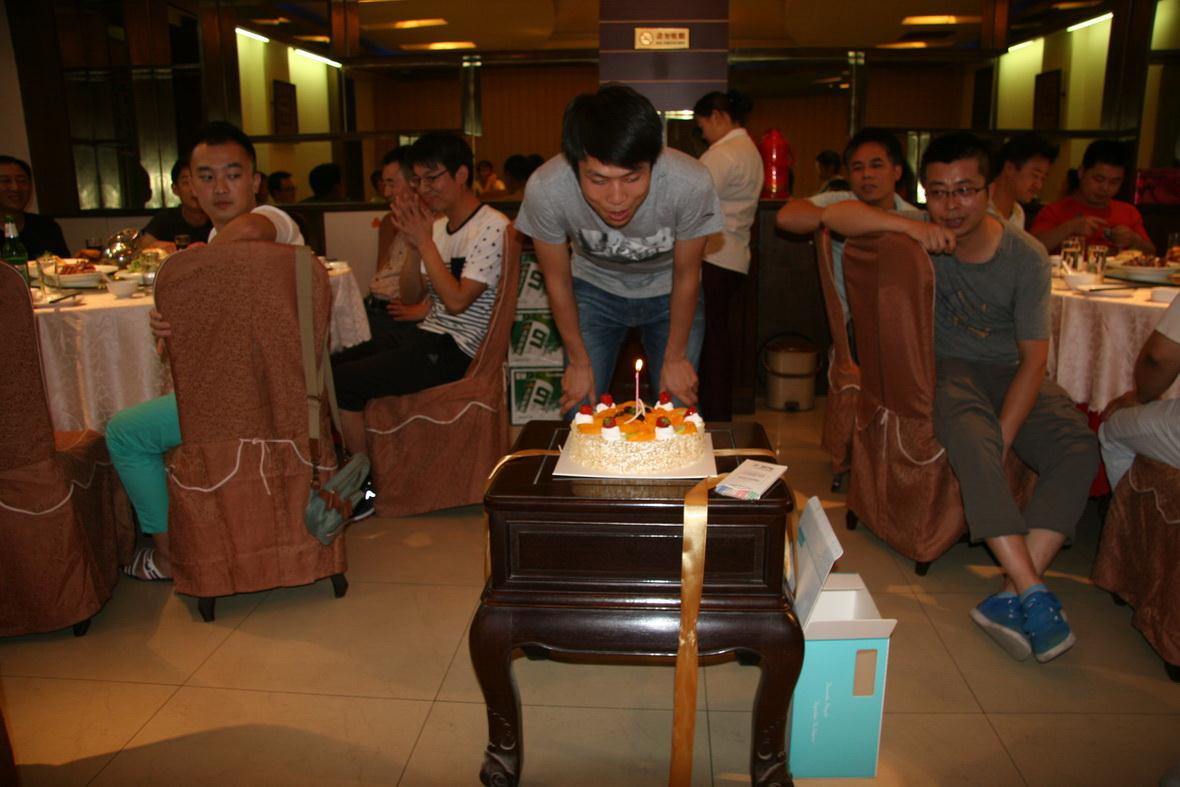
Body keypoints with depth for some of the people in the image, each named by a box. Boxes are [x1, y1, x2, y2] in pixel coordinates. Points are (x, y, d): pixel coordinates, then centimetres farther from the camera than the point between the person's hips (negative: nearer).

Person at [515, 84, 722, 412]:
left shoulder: (692, 184, -35)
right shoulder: (544, 189, -33)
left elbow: (686, 277, -16)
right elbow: (558, 280, -13)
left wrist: (675, 358, -4)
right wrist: (579, 362, -4)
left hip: (669, 294, 0)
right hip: (594, 289, 1)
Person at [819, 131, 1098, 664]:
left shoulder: (1026, 257, -6)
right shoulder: (919, 238, -5)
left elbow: (1034, 357, -8)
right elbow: (834, 214, -15)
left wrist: (1003, 436, -21)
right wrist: (909, 225, -29)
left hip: (1010, 373, 2)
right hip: (945, 366, -2)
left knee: (1080, 450, -24)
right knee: (971, 436, -35)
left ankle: (1009, 598, -30)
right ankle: (1033, 594, -32)